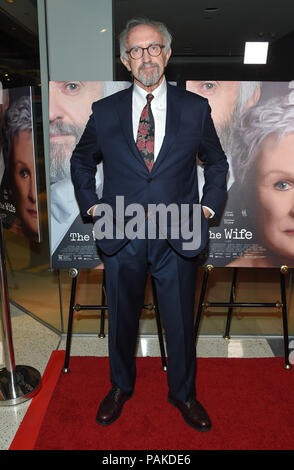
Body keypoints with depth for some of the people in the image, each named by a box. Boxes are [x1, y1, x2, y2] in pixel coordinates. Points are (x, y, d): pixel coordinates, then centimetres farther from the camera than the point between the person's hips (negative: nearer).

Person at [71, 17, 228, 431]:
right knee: (121, 319, 15)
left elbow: (217, 163, 14)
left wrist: (207, 207, 4)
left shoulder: (195, 108, 3)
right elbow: (81, 161, 17)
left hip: (178, 238, 0)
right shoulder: (105, 111, 4)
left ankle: (183, 393, 39)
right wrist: (92, 205, 7)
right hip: (121, 237, 1)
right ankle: (121, 387, 43)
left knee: (181, 322, 12)